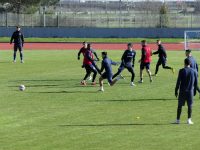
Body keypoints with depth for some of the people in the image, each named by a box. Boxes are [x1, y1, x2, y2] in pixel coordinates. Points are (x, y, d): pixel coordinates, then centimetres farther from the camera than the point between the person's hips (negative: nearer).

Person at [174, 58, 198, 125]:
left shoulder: (181, 71, -7)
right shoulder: (194, 71, 2)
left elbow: (178, 81, -8)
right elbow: (196, 82, 5)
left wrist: (176, 91, -1)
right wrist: (194, 90, 15)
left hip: (182, 91, -2)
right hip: (190, 91, 2)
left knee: (180, 105, 5)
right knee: (190, 105, 6)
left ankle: (178, 120, 6)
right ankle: (189, 120, 3)